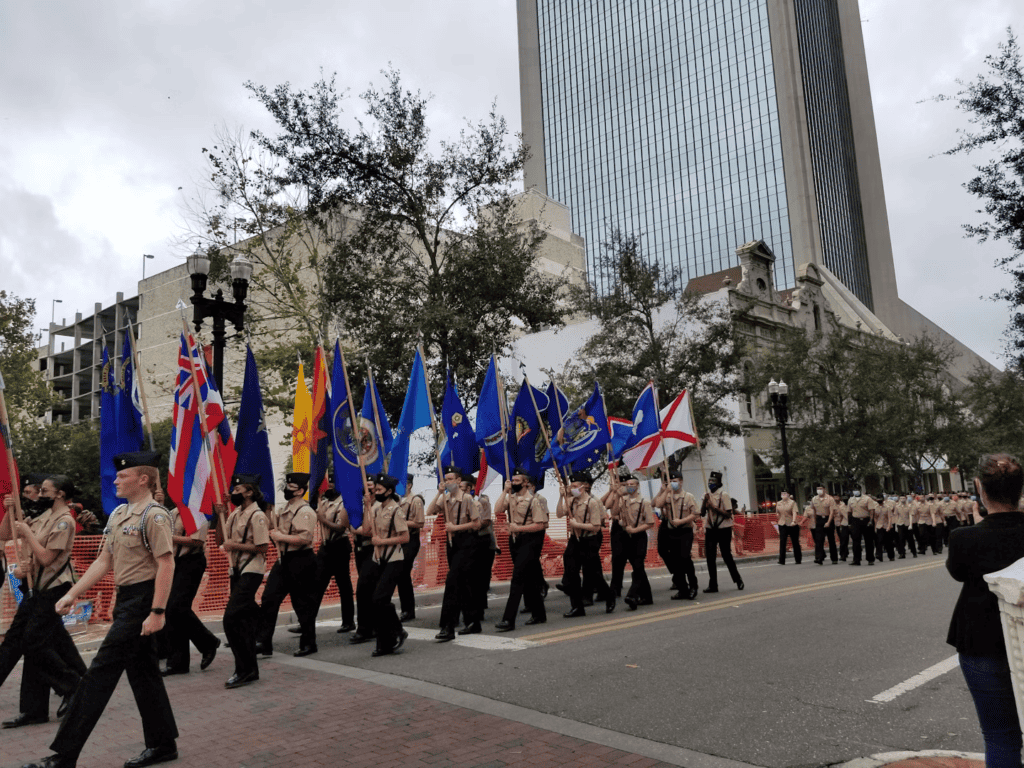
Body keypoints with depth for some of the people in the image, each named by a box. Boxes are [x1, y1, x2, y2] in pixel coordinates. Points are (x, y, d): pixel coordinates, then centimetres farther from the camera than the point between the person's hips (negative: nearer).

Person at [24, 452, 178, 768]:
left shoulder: (154, 515, -16)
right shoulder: (117, 515, 12)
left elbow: (167, 565, -20)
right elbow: (103, 561, 15)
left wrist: (157, 612, -23)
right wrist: (72, 594, 9)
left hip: (141, 601, -9)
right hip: (126, 599, 9)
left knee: (101, 672, -5)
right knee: (142, 672, 14)